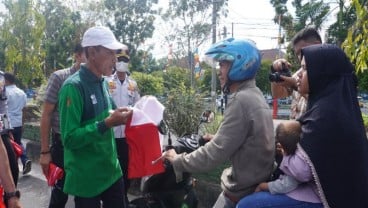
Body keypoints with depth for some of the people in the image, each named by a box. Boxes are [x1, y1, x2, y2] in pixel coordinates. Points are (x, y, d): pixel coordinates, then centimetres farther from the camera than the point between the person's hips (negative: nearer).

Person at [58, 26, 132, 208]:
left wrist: (119, 118, -1)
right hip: (86, 179, -7)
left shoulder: (103, 83, 5)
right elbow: (69, 138, -23)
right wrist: (108, 123, -27)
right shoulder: (73, 86, -19)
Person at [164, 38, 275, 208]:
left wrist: (177, 160, -12)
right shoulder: (254, 94, 9)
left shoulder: (241, 100, -24)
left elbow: (214, 153, -24)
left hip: (243, 192, -9)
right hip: (256, 183, 9)